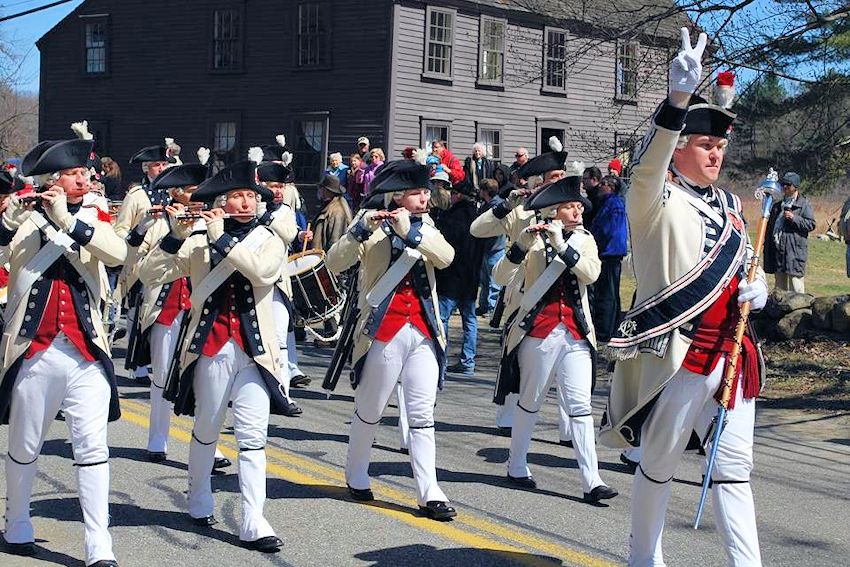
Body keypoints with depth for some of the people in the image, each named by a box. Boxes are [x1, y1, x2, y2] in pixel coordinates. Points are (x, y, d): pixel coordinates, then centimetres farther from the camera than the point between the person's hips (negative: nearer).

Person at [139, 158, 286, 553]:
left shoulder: (269, 241, 5)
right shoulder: (198, 242, 4)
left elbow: (263, 271, -17)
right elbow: (150, 275, -4)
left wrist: (220, 238, -17)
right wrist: (176, 235, -16)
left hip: (254, 350, 0)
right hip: (210, 347, 0)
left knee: (253, 436, -5)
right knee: (206, 431, 13)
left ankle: (253, 523, -6)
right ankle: (200, 499, 35)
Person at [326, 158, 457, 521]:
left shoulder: (425, 227, 12)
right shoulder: (371, 226, -2)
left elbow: (446, 257, -8)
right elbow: (335, 263, -15)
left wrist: (411, 232, -20)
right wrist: (361, 229, -28)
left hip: (424, 333, 4)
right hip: (385, 333, -4)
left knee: (423, 413, 1)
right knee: (370, 410, 8)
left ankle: (429, 493, 0)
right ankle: (356, 475, 29)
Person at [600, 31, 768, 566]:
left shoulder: (730, 205, 15)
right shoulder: (657, 199, -7)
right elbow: (649, 162, -30)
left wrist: (756, 287, 2)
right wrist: (679, 94, -44)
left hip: (732, 354, 6)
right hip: (677, 356, -6)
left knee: (735, 469, 6)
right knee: (659, 465, 8)